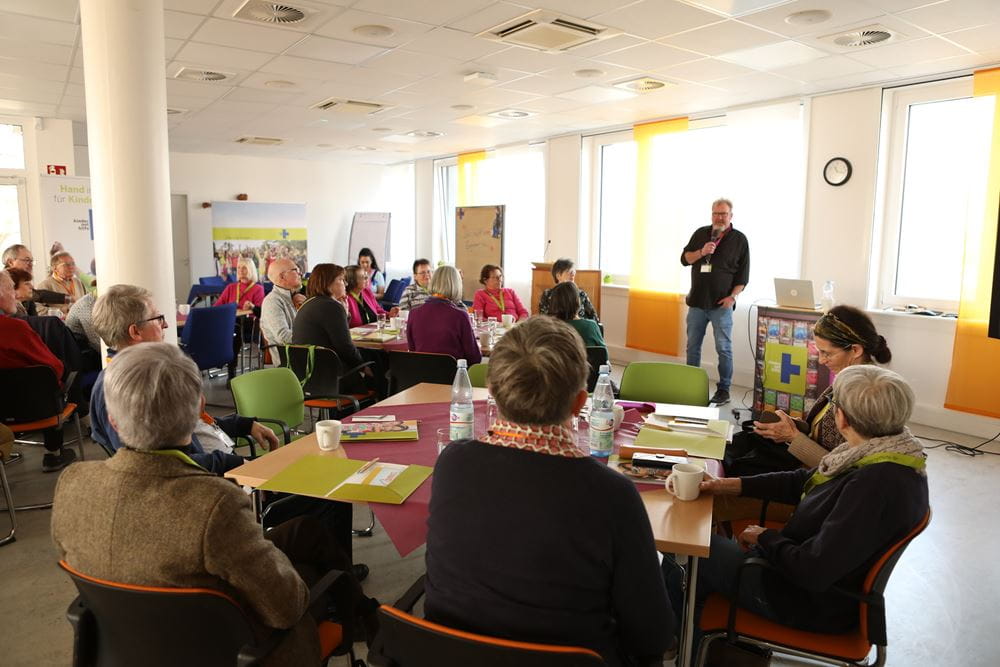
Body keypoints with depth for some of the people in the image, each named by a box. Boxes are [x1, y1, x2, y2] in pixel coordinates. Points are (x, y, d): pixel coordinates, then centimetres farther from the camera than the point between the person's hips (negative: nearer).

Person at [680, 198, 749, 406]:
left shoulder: (739, 239, 1)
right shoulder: (700, 233, 10)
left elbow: (743, 274, 0)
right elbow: (685, 259, 8)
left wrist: (733, 296, -11)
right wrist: (701, 252, -11)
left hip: (721, 303, -3)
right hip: (697, 301, 4)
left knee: (723, 348, -2)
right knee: (693, 346, 9)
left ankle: (724, 390, 5)